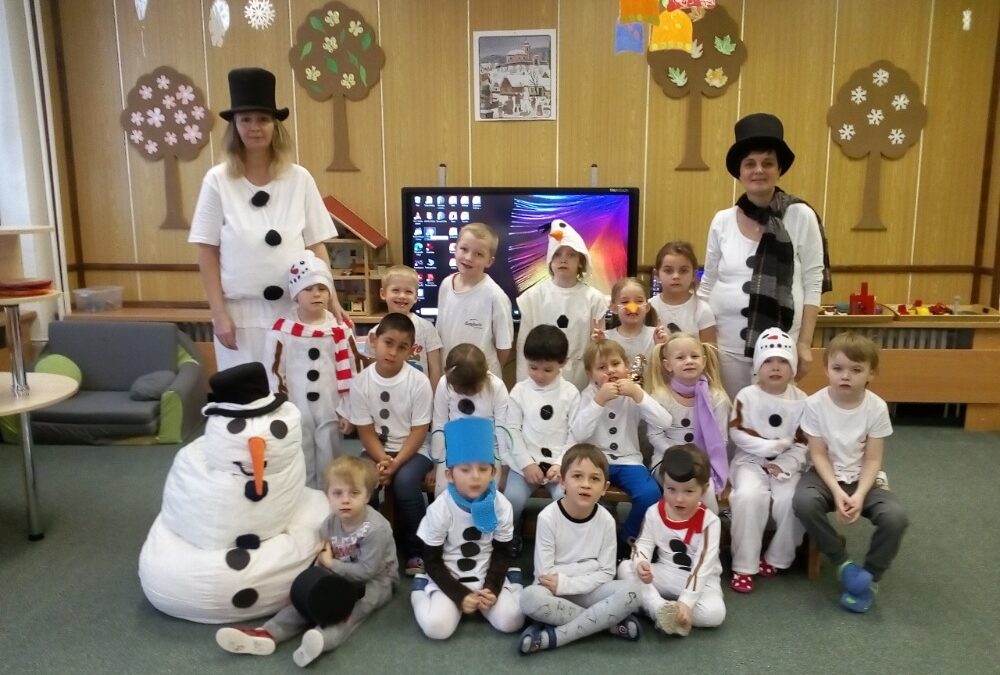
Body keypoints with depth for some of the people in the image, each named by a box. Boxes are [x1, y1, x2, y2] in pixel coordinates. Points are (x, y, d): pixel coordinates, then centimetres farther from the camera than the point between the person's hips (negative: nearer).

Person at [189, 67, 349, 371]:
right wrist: (219, 313, -4)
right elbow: (208, 252, 1)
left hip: (295, 310, 1)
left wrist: (332, 300, -3)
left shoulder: (300, 179, 2)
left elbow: (316, 246, 4)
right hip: (241, 312, -1)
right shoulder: (218, 180, 0)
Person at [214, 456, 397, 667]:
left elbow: (368, 570, -27)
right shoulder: (329, 523, -5)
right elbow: (322, 559, 4)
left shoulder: (375, 529, -26)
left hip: (376, 581, -6)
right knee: (310, 597, -14)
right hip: (341, 577, 7)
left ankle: (323, 638, -62)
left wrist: (330, 564, -22)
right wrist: (321, 558, -21)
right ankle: (266, 634, -30)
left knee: (356, 606, -35)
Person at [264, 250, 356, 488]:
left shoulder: (339, 329, -2)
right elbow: (274, 375, -2)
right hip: (296, 412, -1)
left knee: (329, 469, 11)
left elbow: (347, 374, 1)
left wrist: (347, 412, 0)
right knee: (301, 469, 9)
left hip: (329, 411, 1)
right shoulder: (281, 331, -5)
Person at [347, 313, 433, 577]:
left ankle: (415, 551, -8)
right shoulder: (361, 382, -8)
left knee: (405, 482, -31)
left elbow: (419, 432, -12)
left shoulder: (419, 382, -14)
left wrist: (395, 464, -23)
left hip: (413, 451, -2)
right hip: (376, 450, 2)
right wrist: (383, 461, -22)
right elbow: (366, 431, -5)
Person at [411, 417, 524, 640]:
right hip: (449, 577, -1)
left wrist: (492, 588, -16)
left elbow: (502, 553, 0)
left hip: (487, 575, 2)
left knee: (511, 621, -20)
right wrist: (459, 594, -19)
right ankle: (420, 592, 7)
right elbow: (432, 561, -10)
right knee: (437, 627, -24)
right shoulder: (439, 509, -18)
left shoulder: (501, 505, -11)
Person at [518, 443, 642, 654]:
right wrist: (589, 566, -15)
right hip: (554, 591, -2)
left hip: (588, 590, 2)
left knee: (631, 590, -26)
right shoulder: (548, 517, -15)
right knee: (530, 597, -36)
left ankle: (554, 636, -23)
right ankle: (611, 621, -20)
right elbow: (545, 573, -14)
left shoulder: (606, 520, -7)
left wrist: (566, 583, -19)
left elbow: (606, 573, -6)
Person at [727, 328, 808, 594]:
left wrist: (785, 465, -13)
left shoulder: (801, 400, 2)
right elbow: (737, 433, -8)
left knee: (791, 501, -26)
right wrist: (773, 445, -14)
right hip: (751, 460, -1)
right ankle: (744, 565, -18)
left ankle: (777, 558, 1)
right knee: (749, 496, -30)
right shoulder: (746, 395, -3)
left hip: (786, 464, 2)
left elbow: (803, 443, 1)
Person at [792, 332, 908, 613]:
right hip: (826, 474, -1)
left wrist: (859, 495, -23)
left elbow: (873, 460, -9)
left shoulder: (877, 407, -12)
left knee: (895, 516, -27)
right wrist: (838, 492, -23)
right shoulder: (815, 403, -14)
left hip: (863, 478, 1)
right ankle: (843, 563, -9)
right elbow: (819, 455, -10)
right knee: (803, 502, -33)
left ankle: (870, 577, -2)